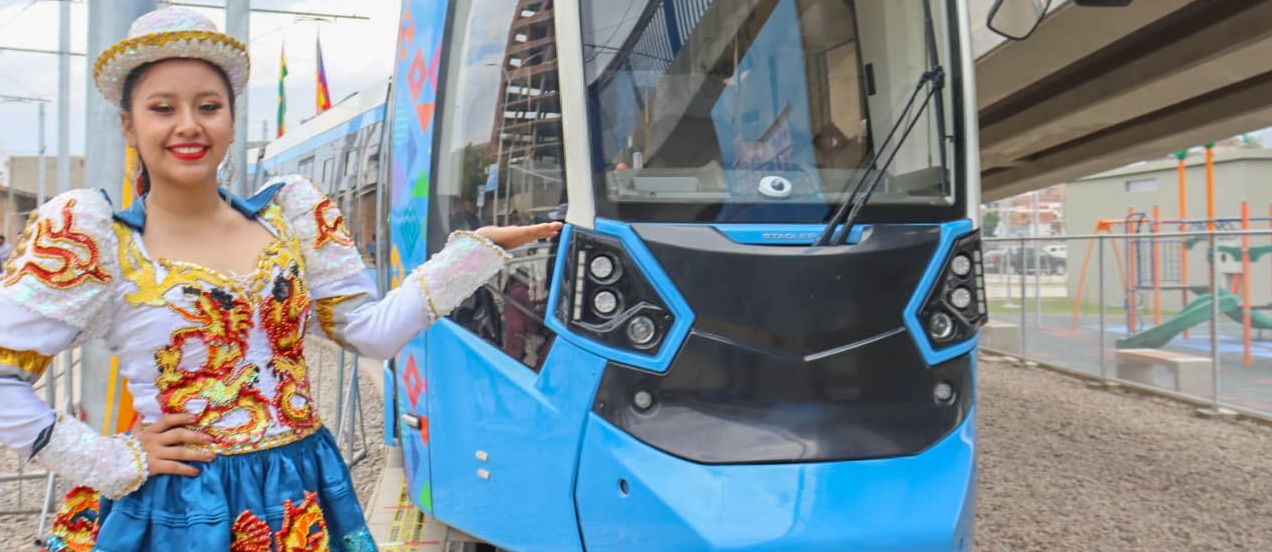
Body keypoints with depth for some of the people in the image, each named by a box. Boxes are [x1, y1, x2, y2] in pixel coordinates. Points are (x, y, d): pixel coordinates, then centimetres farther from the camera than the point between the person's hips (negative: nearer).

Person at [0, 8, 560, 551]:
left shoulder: (289, 209, 2)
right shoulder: (87, 232, -7)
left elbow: (372, 329, 0)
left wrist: (479, 246, -3)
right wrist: (109, 461, -10)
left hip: (305, 496, 3)